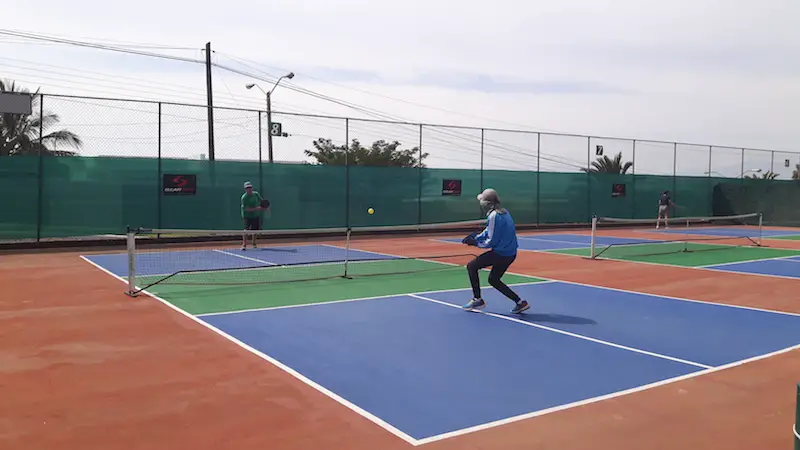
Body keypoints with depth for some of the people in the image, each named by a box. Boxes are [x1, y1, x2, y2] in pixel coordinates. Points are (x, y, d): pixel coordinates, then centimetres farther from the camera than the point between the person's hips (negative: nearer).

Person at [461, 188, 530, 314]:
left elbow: (491, 242, -15)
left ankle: (477, 300, 10)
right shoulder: (504, 212, 9)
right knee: (493, 279, 22)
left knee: (471, 266, 4)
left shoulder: (494, 216, -18)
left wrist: (475, 243, -2)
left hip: (500, 254, -9)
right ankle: (519, 302, 19)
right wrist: (477, 237, 8)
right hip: (510, 253, 9)